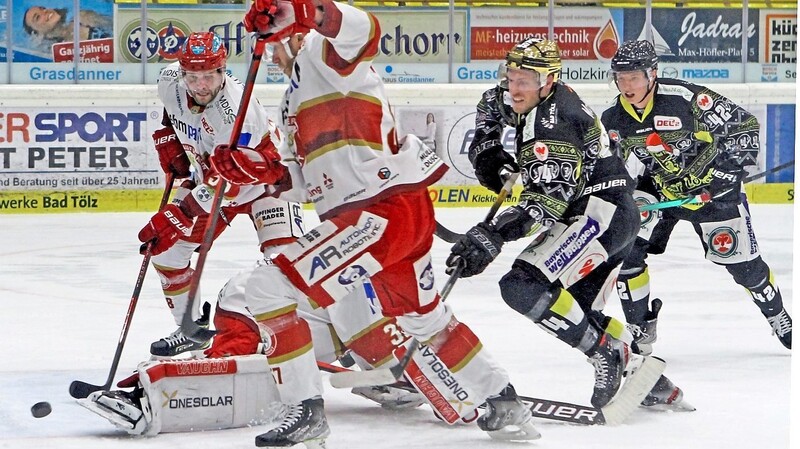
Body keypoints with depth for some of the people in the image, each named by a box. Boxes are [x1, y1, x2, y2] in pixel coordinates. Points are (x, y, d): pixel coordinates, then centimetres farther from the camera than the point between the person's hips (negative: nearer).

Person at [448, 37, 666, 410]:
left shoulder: (552, 120, -21)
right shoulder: (538, 102, 9)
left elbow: (546, 199, -30)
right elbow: (494, 104, 33)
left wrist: (491, 237, -38)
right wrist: (487, 148, 14)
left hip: (601, 212, -11)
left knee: (525, 287, -23)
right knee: (576, 313, 16)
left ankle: (609, 354, -15)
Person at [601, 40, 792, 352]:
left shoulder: (687, 98, -25)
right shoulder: (613, 121, -9)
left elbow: (743, 125, -17)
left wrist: (729, 168, -19)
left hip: (710, 186, -3)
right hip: (656, 189, 4)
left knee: (742, 261, 3)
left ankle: (779, 318, 30)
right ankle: (641, 331, 0)